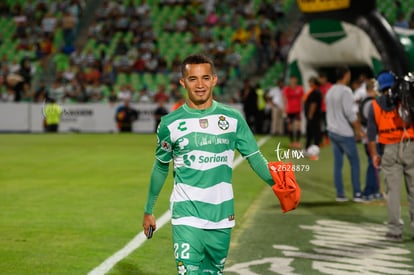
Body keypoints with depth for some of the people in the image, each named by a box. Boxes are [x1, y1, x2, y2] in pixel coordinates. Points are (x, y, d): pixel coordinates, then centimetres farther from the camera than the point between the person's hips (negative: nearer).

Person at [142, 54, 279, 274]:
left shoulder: (233, 119, 1)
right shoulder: (170, 123, -1)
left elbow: (255, 157, 0)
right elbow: (160, 167, 10)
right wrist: (148, 210, 15)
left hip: (222, 216, 2)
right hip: (187, 215, -2)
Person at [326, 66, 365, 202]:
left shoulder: (330, 91, 12)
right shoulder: (345, 91, -15)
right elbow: (349, 113, -19)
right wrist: (359, 130, -12)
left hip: (332, 131, 8)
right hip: (345, 133, -8)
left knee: (338, 163, 8)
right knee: (354, 162, 0)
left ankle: (340, 194, 8)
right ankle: (357, 194, 0)